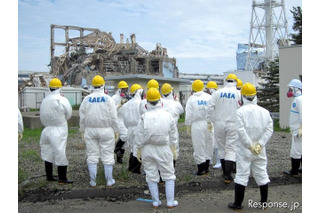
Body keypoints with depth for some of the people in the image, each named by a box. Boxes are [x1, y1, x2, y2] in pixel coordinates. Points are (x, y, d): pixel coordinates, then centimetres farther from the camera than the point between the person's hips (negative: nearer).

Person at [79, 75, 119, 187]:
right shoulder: (108, 99, -6)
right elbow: (113, 117, -6)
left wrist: (82, 130, 14)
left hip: (90, 131, 2)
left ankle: (92, 181, 12)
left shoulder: (87, 99, 1)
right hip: (106, 131, -2)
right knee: (107, 156, 6)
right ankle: (109, 180, 12)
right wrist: (116, 131, 3)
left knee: (92, 156, 8)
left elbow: (82, 117, 4)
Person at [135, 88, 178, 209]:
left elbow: (140, 137, -7)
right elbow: (173, 135, 3)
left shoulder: (144, 117, -12)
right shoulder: (167, 116, -7)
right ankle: (170, 202, 14)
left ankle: (155, 202, 18)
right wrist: (173, 149, 15)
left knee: (151, 176, 11)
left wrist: (139, 150, 6)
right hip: (164, 149, 1)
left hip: (148, 149, 0)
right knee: (168, 175, 12)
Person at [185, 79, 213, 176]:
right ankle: (206, 168, 23)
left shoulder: (191, 99, -3)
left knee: (199, 147, 3)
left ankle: (201, 170, 6)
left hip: (197, 125, -4)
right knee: (207, 147, 14)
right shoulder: (209, 97, 4)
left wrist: (188, 127, 3)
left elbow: (189, 115, -4)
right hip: (208, 124, 4)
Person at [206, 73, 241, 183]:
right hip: (233, 124, -2)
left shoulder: (218, 92, 2)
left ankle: (225, 172, 23)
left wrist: (209, 122, 7)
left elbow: (210, 107, -1)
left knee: (221, 147, 14)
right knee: (231, 149, 0)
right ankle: (228, 175, -8)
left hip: (219, 123, 2)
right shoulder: (238, 94, -4)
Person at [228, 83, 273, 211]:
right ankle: (264, 202, 25)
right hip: (260, 150, 4)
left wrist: (250, 145, -12)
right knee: (262, 174, 14)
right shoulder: (264, 112, 1)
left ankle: (238, 204, 8)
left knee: (241, 175, 2)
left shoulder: (240, 111, -11)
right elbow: (269, 130, -4)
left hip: (244, 150, -3)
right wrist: (260, 144, -7)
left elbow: (241, 130, -19)